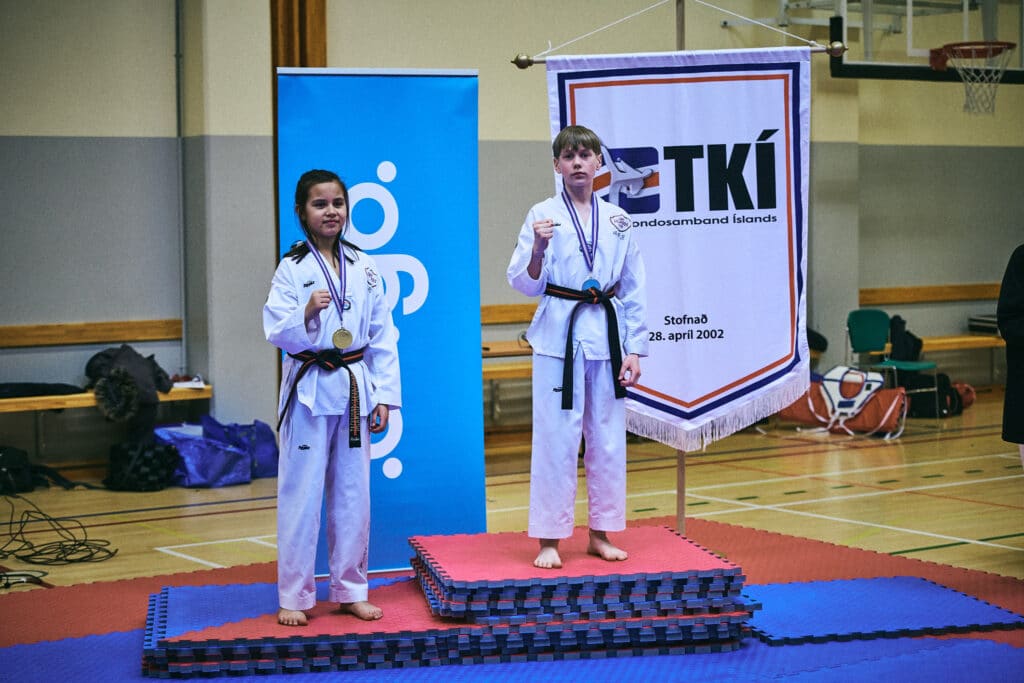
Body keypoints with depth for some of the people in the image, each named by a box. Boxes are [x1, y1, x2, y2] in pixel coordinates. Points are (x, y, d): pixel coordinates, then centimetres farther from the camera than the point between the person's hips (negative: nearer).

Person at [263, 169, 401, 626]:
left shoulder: (364, 268, 5)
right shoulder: (292, 269, -5)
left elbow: (382, 335, 7)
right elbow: (277, 331, -11)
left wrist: (384, 395, 3)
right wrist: (307, 313, -29)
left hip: (354, 390, 4)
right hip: (309, 390, -3)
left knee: (353, 493, 10)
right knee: (301, 493, 0)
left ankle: (350, 590, 22)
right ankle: (294, 596, 11)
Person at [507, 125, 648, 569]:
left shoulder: (617, 220, 7)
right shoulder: (543, 215, -2)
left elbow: (633, 290, 10)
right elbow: (525, 283, -3)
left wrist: (634, 349, 5)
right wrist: (538, 248, -22)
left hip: (606, 333, 4)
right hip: (559, 334, -3)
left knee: (608, 437, 8)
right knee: (556, 437, -3)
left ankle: (600, 535, 21)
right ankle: (549, 540, 6)